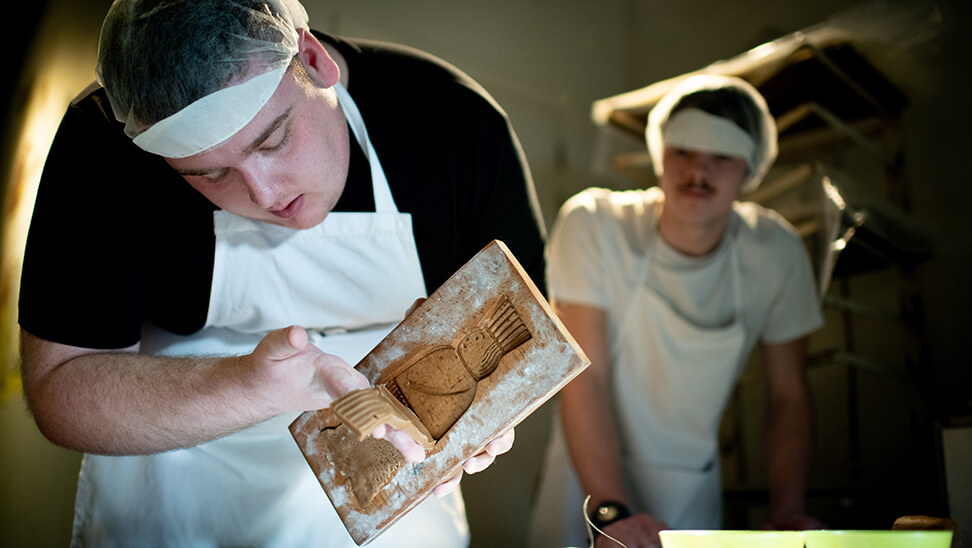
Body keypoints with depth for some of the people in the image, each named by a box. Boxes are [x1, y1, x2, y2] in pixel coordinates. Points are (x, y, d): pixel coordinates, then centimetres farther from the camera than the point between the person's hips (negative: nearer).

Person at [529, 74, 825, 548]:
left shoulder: (777, 252, -11)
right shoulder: (592, 226, -19)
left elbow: (787, 394, -2)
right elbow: (584, 378, -23)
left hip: (693, 491, 2)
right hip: (588, 480, -2)